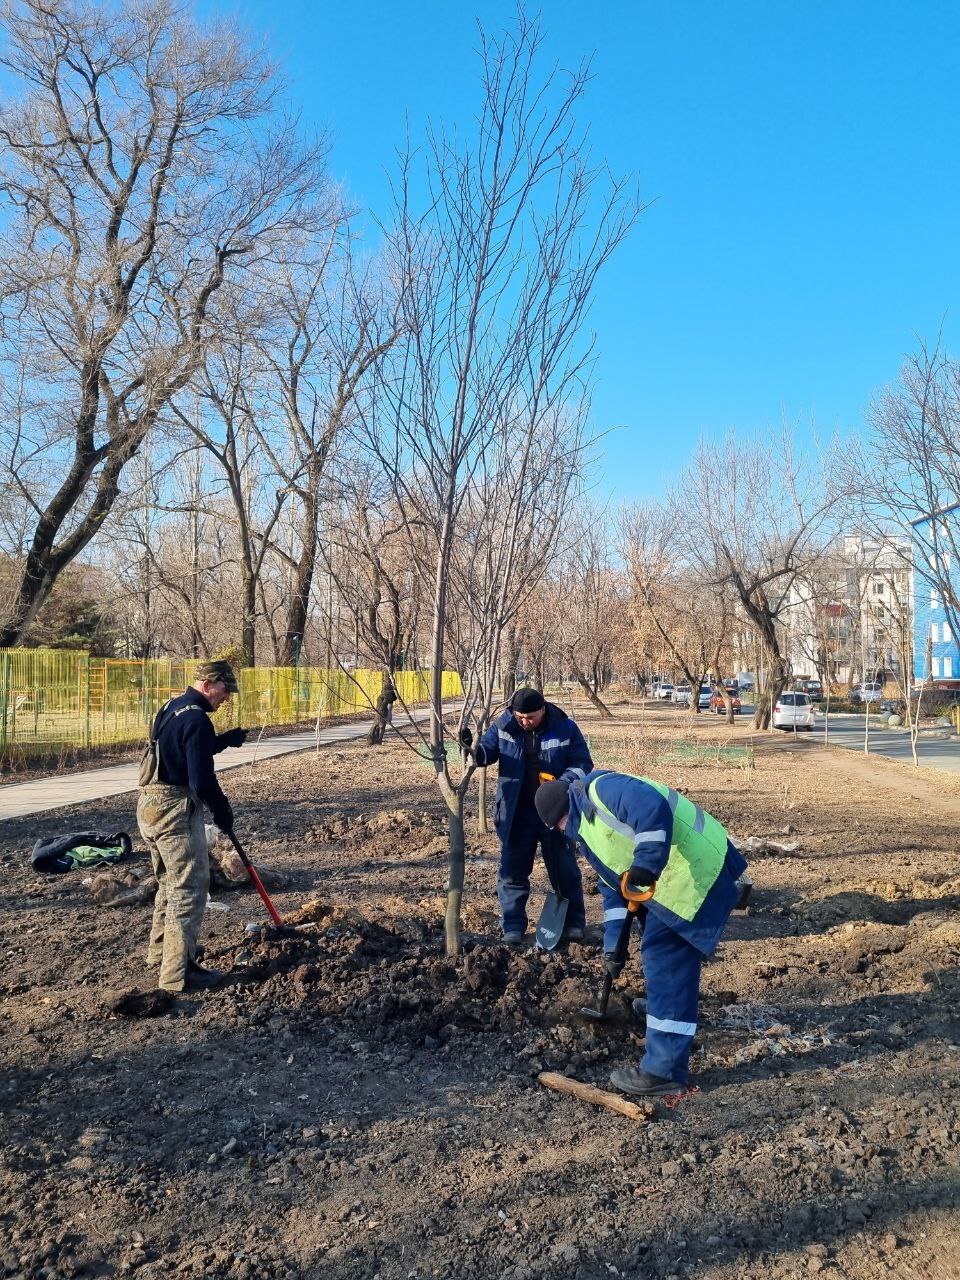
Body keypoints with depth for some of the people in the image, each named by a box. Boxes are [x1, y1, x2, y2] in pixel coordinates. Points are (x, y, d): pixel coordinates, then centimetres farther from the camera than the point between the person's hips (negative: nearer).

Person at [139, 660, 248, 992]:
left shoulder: (172, 708, 12)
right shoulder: (197, 719, -18)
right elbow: (202, 780, -21)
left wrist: (225, 740, 13)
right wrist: (223, 811, -6)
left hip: (150, 803, 10)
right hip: (175, 809, -10)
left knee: (170, 881, 23)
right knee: (189, 889, -4)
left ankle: (161, 951, 37)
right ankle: (178, 973, 0)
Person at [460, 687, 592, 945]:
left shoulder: (565, 728, -11)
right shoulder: (503, 726, -7)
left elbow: (583, 764, -6)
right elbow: (487, 752, -2)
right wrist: (472, 748, -25)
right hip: (516, 813, 1)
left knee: (564, 869, 10)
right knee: (512, 870, 6)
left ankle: (574, 923, 26)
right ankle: (513, 926, 17)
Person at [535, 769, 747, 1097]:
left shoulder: (601, 790, -12)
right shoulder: (587, 830, 20)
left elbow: (652, 808, -31)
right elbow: (613, 889, 22)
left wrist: (646, 862, -33)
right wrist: (613, 944, 19)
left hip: (693, 870, -11)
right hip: (673, 878, 11)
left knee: (666, 964, -8)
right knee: (661, 954, 29)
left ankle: (665, 1069, -2)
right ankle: (662, 1006, 53)